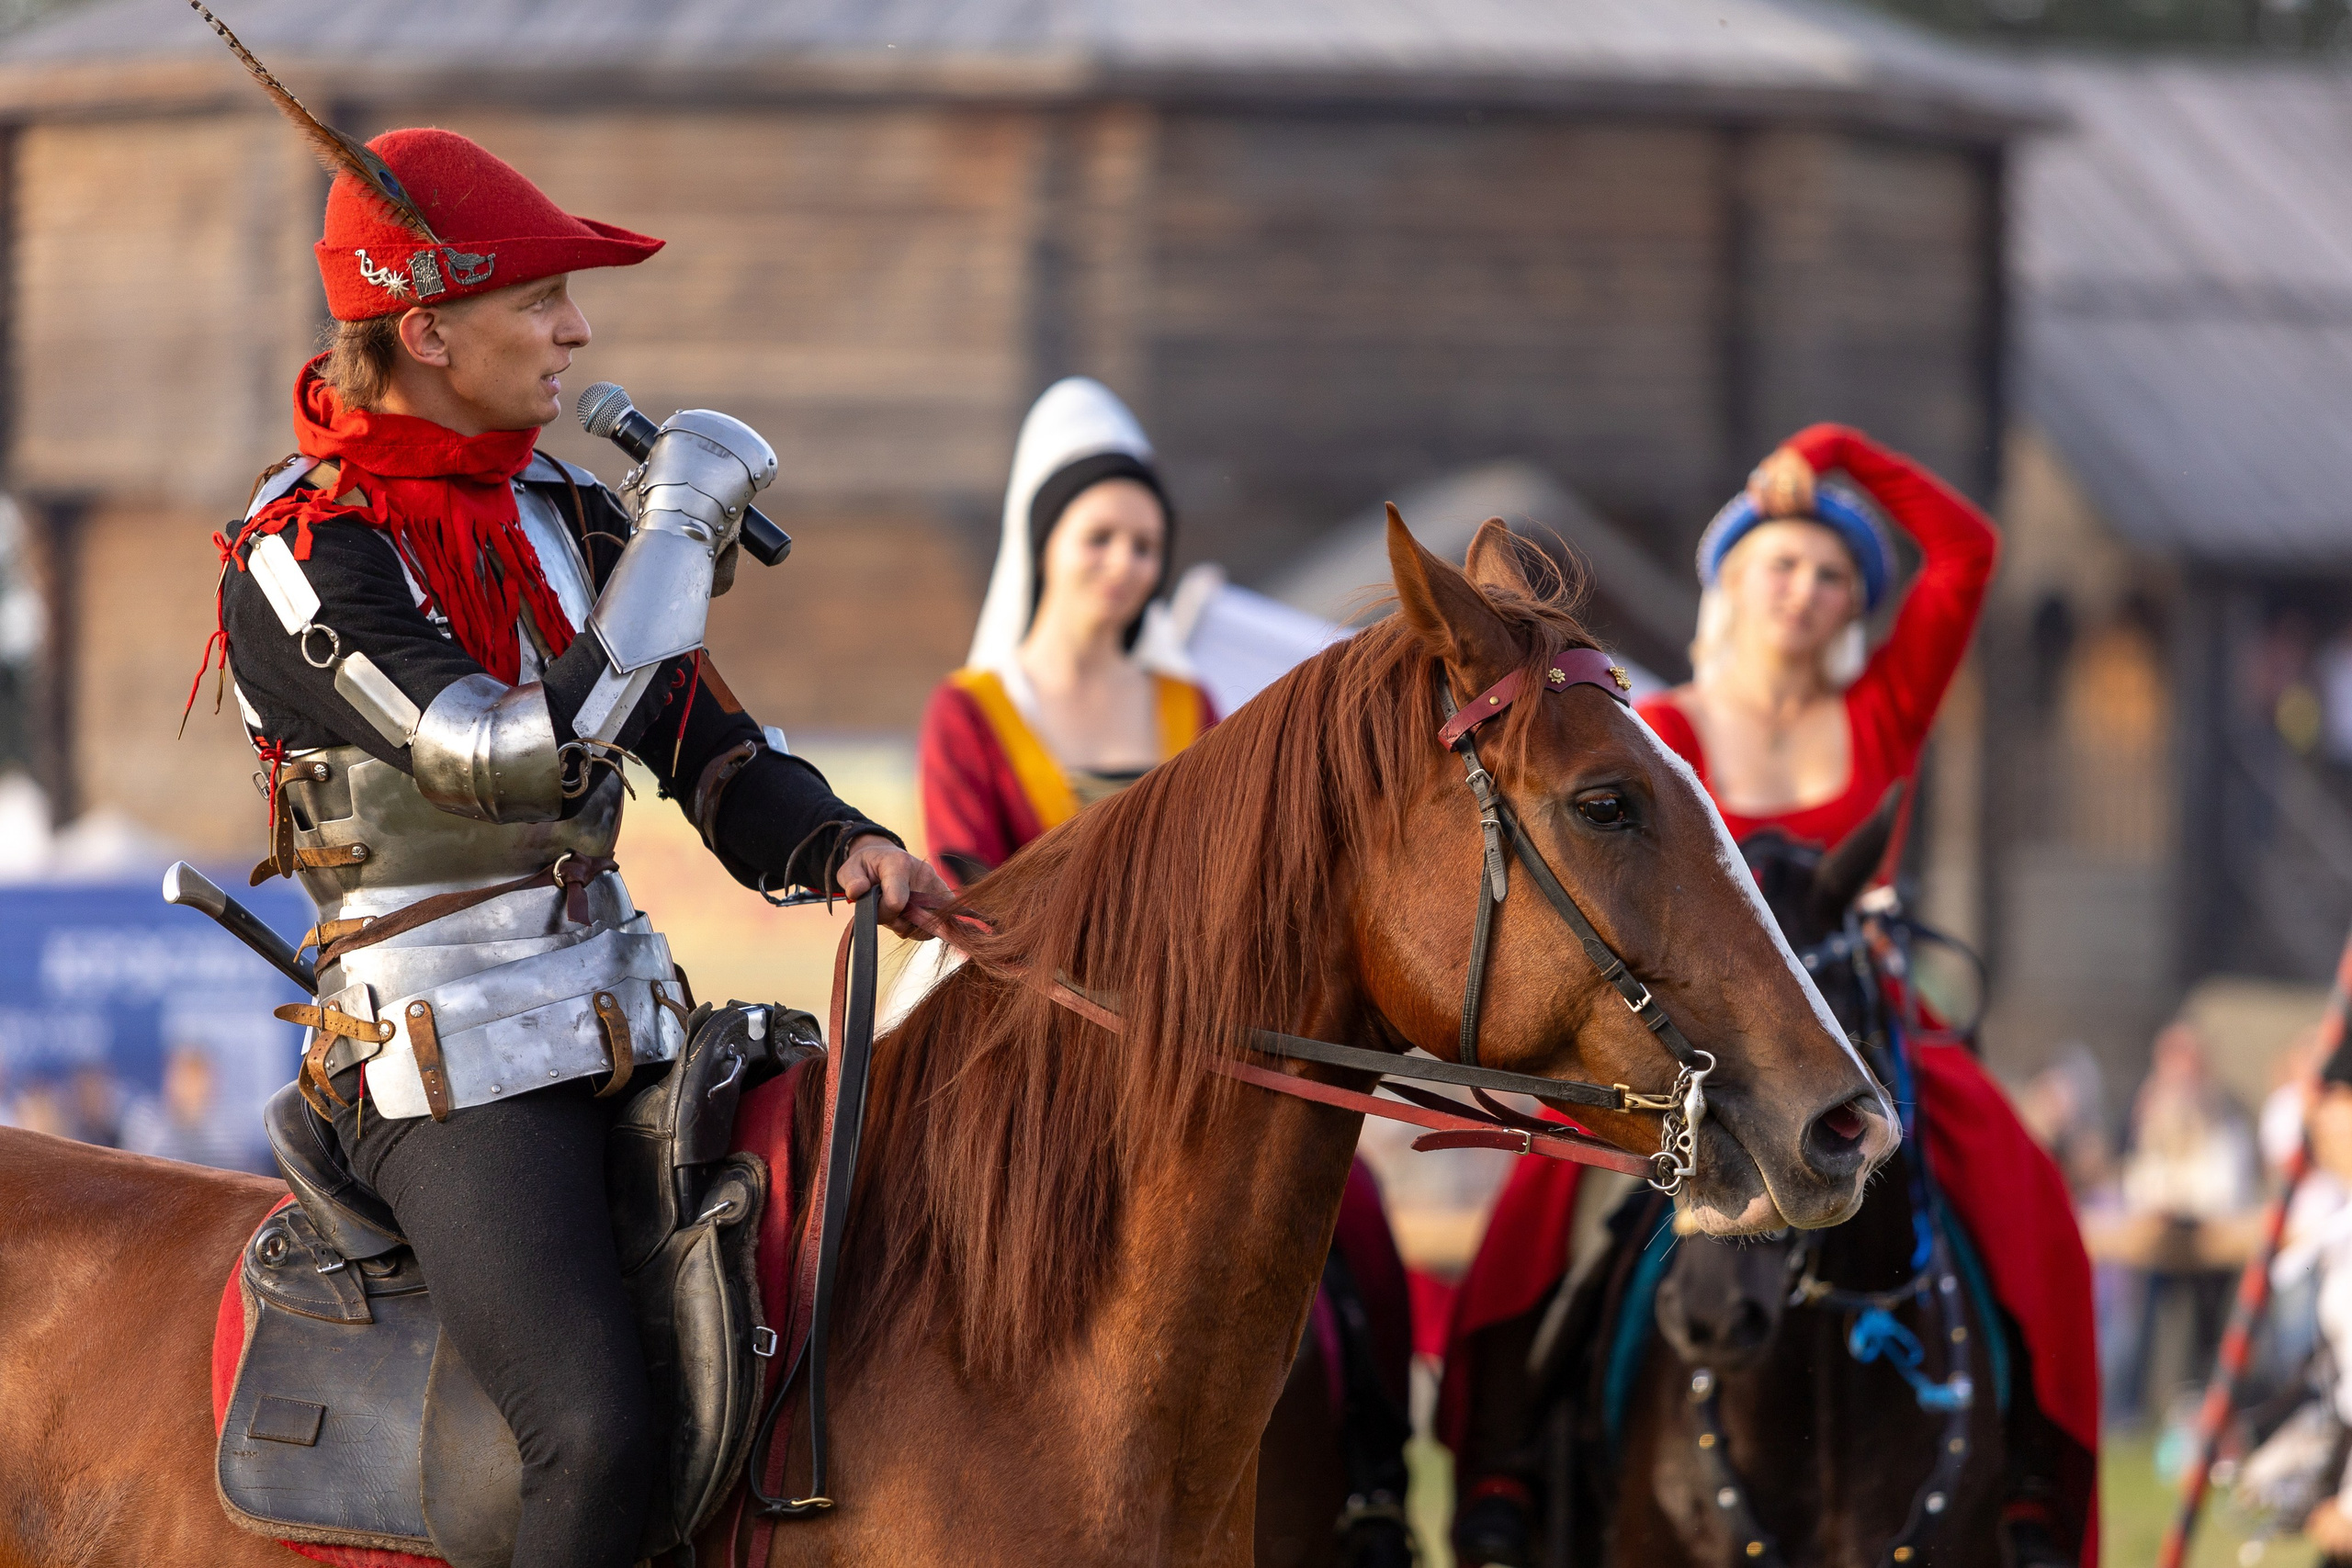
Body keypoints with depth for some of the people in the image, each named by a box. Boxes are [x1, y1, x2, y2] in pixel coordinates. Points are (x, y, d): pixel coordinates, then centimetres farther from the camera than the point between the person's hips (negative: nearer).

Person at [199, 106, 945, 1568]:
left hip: (618, 1008, 8)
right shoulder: (303, 560, -13)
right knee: (600, 1436, -24)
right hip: (452, 1051, -8)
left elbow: (703, 746, 14)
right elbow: (528, 752, -24)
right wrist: (683, 527, -16)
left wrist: (838, 846, -7)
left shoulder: (560, 511, 11)